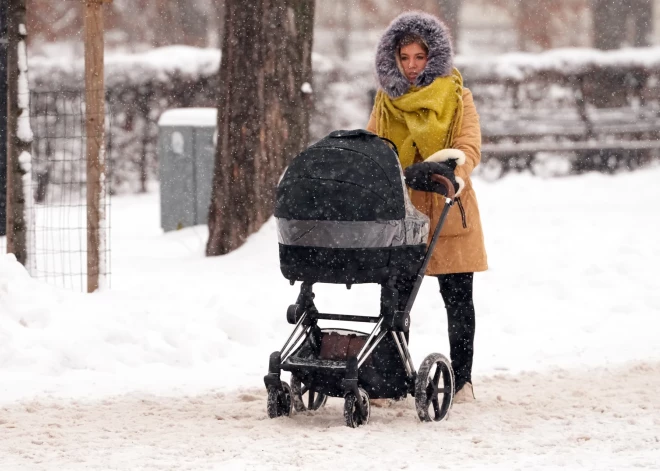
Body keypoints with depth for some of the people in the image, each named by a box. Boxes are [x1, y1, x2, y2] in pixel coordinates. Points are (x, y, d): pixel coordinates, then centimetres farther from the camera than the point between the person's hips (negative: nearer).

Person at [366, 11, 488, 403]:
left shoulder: (457, 98, 2)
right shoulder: (386, 101, 11)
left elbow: (469, 146, -8)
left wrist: (456, 168, -29)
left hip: (448, 211, -2)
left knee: (458, 298, 3)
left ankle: (461, 380, 10)